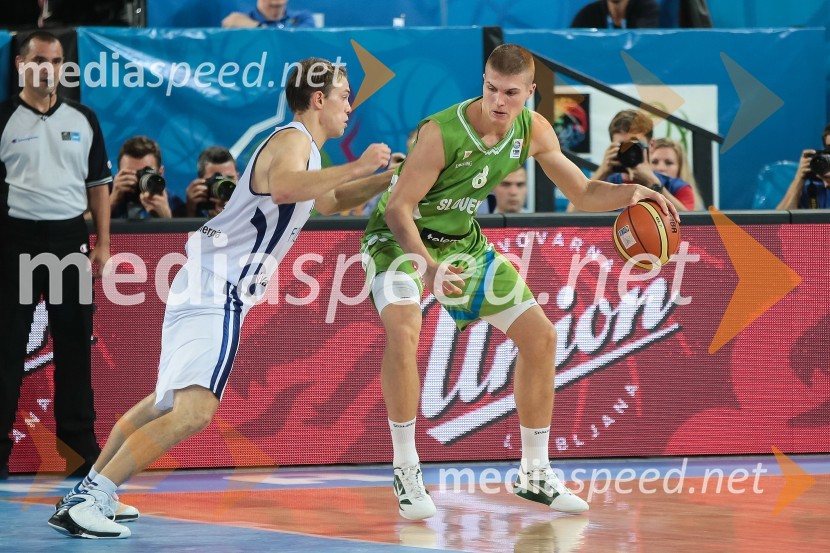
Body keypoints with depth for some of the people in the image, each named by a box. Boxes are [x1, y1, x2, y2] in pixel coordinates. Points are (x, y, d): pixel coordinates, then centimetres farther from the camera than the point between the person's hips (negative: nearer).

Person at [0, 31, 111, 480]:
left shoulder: (83, 119, 9)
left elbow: (98, 184, 13)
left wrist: (103, 242, 6)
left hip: (71, 239, 3)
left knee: (75, 342, 7)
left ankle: (76, 436, 15)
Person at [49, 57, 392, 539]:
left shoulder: (304, 148, 20)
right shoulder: (291, 139, -11)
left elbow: (331, 202, 41)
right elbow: (282, 187, -35)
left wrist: (388, 178, 31)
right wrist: (357, 167, -28)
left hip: (211, 288, 11)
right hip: (215, 292, -11)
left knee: (167, 402, 25)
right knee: (194, 410, -24)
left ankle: (90, 491, 33)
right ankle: (90, 500, -27)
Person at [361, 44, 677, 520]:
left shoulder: (533, 131, -11)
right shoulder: (442, 133, -30)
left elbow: (583, 193, -2)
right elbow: (399, 207, -27)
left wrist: (629, 193, -22)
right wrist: (429, 267, -42)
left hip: (462, 242, 7)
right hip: (400, 238, -7)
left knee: (540, 336, 3)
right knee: (403, 330, -33)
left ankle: (535, 474, 15)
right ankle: (406, 472, -20)